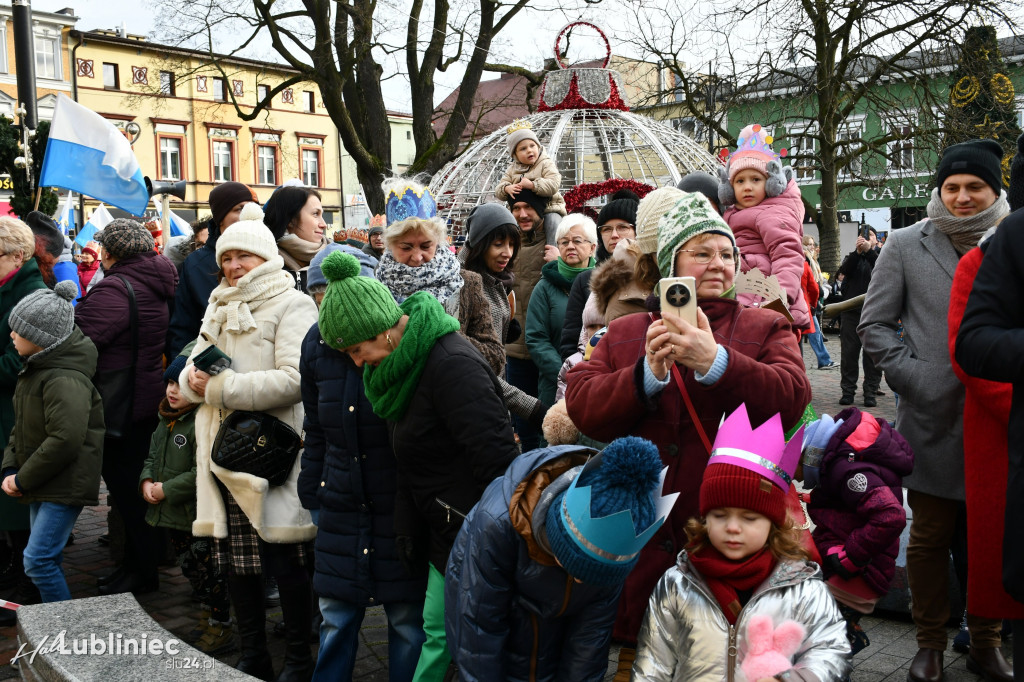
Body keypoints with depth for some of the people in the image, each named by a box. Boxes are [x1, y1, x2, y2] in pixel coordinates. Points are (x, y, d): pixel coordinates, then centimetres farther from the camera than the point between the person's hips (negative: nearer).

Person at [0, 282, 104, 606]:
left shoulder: (65, 379, -22)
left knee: (38, 560, -10)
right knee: (47, 560, 16)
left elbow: (65, 440, -28)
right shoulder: (35, 369, 11)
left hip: (65, 486, -10)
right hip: (41, 485, 10)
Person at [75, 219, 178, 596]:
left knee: (125, 490, 2)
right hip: (148, 399, 9)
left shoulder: (114, 290, -21)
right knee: (135, 487, 18)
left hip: (122, 407, -9)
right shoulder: (153, 285, 8)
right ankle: (134, 563, 29)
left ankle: (142, 573, 12)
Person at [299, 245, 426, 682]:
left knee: (408, 617, 9)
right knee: (336, 615, 14)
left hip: (402, 505, -4)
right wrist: (312, 495, 15)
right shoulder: (317, 342, 4)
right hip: (341, 503, 5)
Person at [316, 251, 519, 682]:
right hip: (443, 529, 9)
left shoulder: (451, 364, -25)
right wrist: (406, 529, 16)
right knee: (437, 631, 18)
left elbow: (496, 456, -26)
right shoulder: (403, 363, 6)